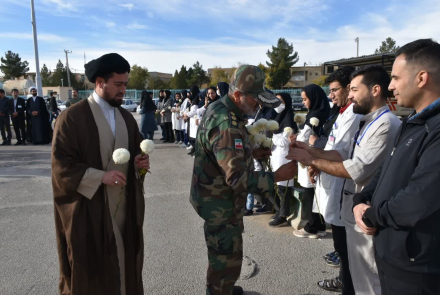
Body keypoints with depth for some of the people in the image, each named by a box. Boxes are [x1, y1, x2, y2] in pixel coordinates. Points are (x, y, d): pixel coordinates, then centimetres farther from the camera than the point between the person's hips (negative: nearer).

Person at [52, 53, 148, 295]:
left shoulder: (126, 117, 9)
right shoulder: (72, 117, -11)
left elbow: (135, 151, 17)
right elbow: (61, 164, -14)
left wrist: (138, 162, -6)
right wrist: (100, 176, -22)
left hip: (124, 206, 6)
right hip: (89, 208, -5)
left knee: (124, 263, 14)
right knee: (91, 270, 8)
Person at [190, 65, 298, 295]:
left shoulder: (220, 109, 4)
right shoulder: (226, 124, -30)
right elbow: (237, 178, -33)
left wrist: (251, 153, 5)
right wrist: (277, 176, -27)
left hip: (218, 196, 11)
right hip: (220, 202, -11)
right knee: (227, 259, 6)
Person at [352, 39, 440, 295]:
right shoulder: (413, 123, 10)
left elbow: (416, 204, -31)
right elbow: (386, 173, 15)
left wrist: (370, 216, -13)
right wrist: (361, 202, -4)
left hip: (414, 267, -8)